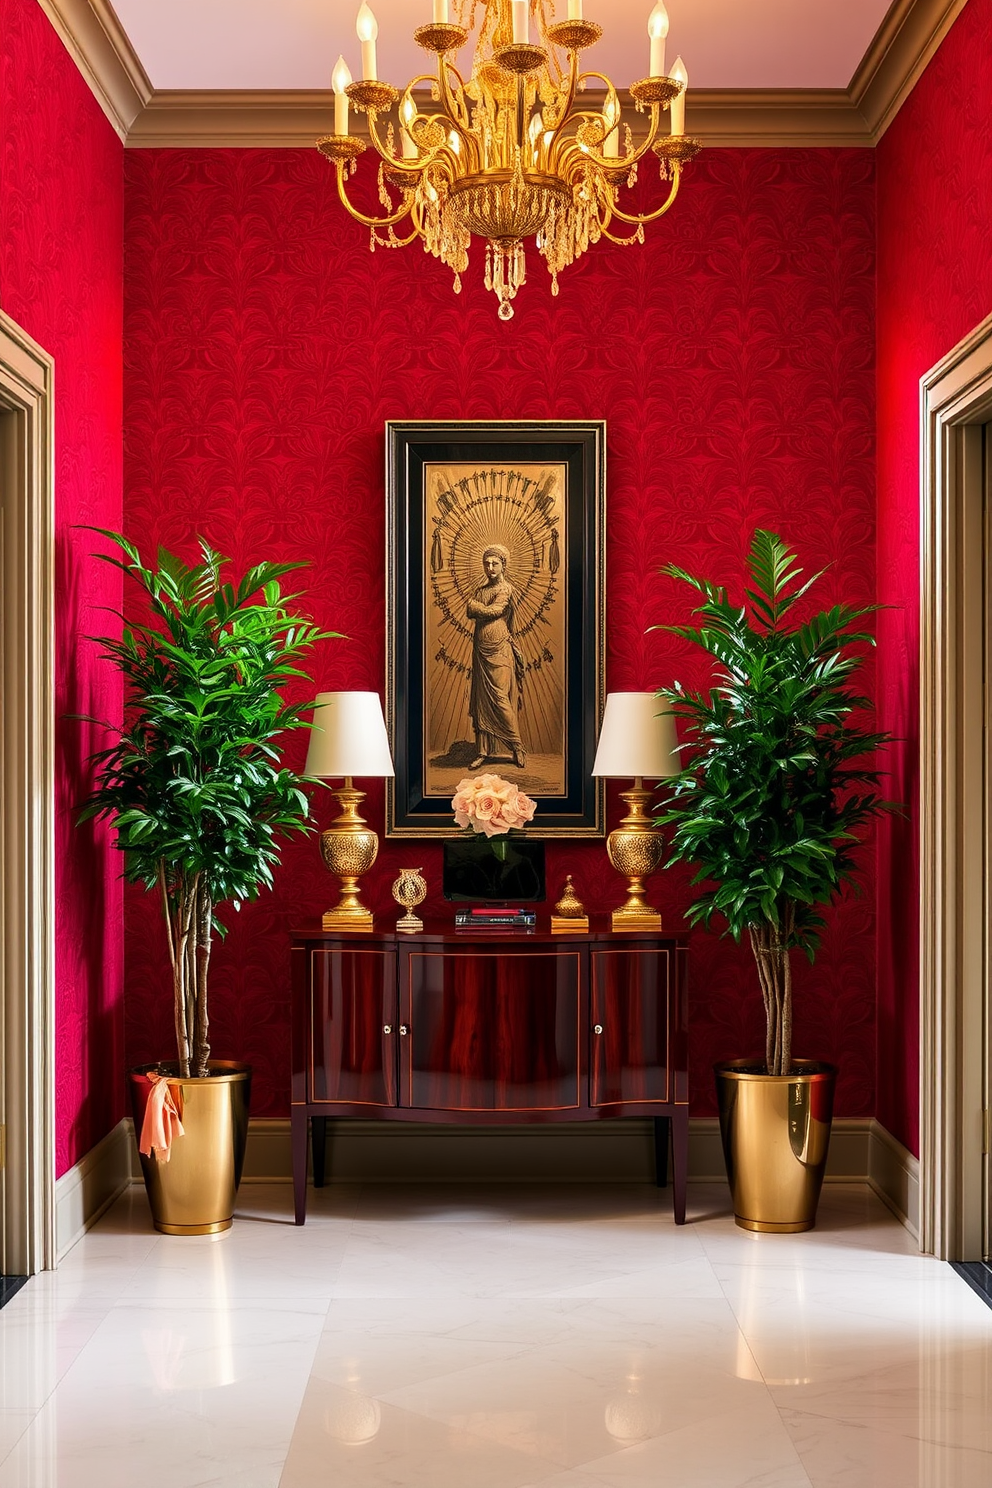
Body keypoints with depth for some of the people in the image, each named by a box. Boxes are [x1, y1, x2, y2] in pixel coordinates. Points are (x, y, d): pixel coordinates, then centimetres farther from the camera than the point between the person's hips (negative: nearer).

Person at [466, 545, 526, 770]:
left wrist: (476, 606, 1)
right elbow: (469, 612, 5)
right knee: (480, 701, 4)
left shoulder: (506, 590, -4)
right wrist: (485, 609, -10)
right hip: (481, 650, 7)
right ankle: (483, 751, 7)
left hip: (499, 651, -7)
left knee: (500, 698, -9)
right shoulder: (482, 589, 17)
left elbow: (492, 611, -14)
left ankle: (517, 747, 0)